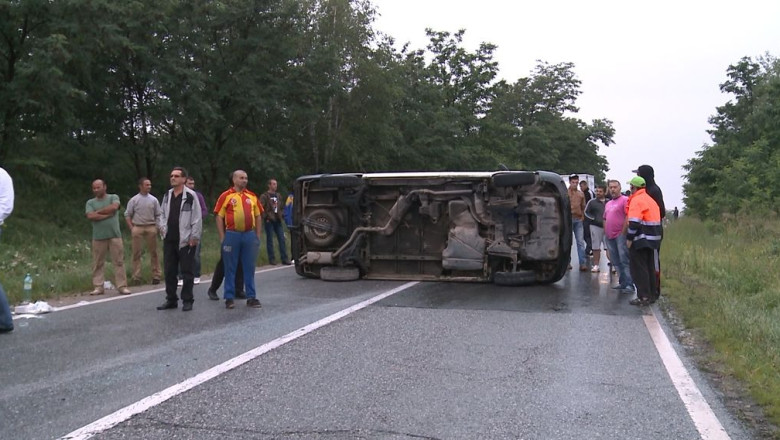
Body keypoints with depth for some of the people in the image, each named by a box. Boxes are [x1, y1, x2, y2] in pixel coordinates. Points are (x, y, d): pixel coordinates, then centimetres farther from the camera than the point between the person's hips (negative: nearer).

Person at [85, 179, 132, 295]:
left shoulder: (114, 197, 9)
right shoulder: (90, 202, 10)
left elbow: (114, 207, -12)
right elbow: (90, 216, -7)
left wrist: (98, 212, -3)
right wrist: (107, 214, -8)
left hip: (115, 235, -1)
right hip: (98, 237, 1)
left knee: (119, 262, -1)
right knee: (97, 264, 2)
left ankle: (122, 286, 2)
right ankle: (98, 287, 8)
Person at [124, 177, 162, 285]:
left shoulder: (153, 200, 7)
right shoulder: (134, 200, 4)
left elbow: (158, 215, 10)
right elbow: (127, 215, 6)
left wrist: (156, 227, -1)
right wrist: (131, 228, -2)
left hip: (151, 228, 1)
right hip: (137, 227, -1)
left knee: (153, 252, 3)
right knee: (136, 253, 1)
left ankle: (156, 275, 7)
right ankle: (136, 277, 6)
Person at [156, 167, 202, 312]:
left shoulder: (191, 196, -8)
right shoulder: (167, 195, 13)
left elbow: (197, 218, -9)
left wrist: (194, 237, -12)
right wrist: (162, 226, 3)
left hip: (185, 240, -6)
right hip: (169, 240, 6)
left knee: (187, 272, 0)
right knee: (169, 271, 11)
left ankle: (187, 301, 9)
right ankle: (171, 300, 21)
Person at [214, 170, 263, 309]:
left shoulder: (252, 196, 11)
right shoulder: (226, 196, 0)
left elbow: (258, 216, 15)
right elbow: (219, 217, -2)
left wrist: (258, 235, 9)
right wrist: (222, 237, -6)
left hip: (249, 235, 3)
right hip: (232, 235, -3)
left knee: (249, 268, 8)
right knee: (230, 268, 5)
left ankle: (251, 297, 15)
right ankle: (229, 298, 13)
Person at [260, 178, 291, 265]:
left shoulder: (278, 196, 16)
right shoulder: (264, 196, -4)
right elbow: (261, 208, -11)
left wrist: (281, 216, 12)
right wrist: (266, 217, -14)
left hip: (277, 220, 6)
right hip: (269, 221, -6)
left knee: (282, 239, 2)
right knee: (270, 240, 1)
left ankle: (284, 258, 5)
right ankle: (271, 259, 6)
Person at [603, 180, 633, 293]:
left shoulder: (625, 200, -4)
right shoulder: (608, 204, 22)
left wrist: (623, 232, -17)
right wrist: (605, 233, 14)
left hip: (620, 235, -8)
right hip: (609, 236, 8)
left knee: (624, 261, -11)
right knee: (616, 262, 10)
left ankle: (629, 285, -11)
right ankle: (622, 283, 17)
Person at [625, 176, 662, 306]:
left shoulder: (637, 200, -14)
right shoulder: (650, 199, 16)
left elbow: (634, 222, -22)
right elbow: (655, 219, 19)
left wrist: (629, 238, -16)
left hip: (640, 240, -9)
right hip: (652, 240, 9)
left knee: (639, 269, -2)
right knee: (649, 268, 16)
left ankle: (643, 297, -2)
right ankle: (652, 295, 23)